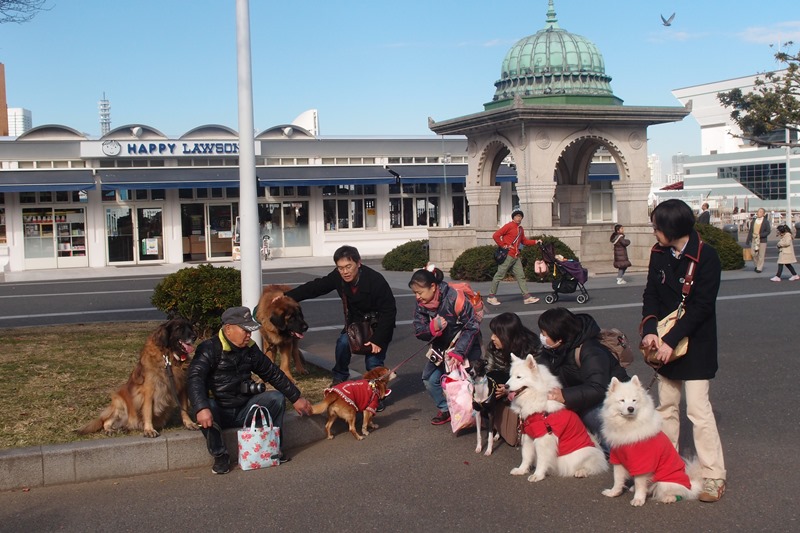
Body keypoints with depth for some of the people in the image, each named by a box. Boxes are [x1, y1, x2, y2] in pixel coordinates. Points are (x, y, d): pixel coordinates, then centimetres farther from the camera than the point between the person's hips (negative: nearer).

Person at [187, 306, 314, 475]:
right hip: (219, 411, -5)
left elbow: (273, 374, 15)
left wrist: (296, 398, 15)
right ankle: (220, 456, -18)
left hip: (244, 410, 5)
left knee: (277, 398, -11)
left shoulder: (250, 349, 6)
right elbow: (194, 378, -30)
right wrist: (202, 408, -47)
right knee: (206, 409, -37)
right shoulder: (210, 349, -15)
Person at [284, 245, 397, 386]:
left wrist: (378, 339, -29)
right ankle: (339, 379, 1)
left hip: (378, 323, -4)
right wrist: (287, 297, -18)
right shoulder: (337, 277, -16)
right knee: (343, 343, -20)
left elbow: (388, 311, -27)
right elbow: (314, 287, -9)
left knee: (373, 362, -16)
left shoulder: (376, 280, -31)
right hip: (356, 320, 5)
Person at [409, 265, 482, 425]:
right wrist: (432, 328, -31)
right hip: (441, 347, 6)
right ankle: (445, 409, 19)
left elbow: (472, 327, -25)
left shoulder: (454, 298, -28)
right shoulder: (421, 305, -9)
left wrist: (459, 352, -29)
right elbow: (419, 332, -8)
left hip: (464, 346, -6)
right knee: (429, 378, 2)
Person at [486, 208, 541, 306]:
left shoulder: (520, 229, 18)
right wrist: (503, 245, -12)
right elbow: (496, 236, -12)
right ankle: (491, 297, 3)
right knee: (499, 275, -3)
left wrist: (535, 242, 14)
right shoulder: (509, 226, -7)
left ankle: (527, 297, 5)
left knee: (521, 276, 5)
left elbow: (524, 241, 24)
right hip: (507, 255, -8)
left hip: (516, 257, 8)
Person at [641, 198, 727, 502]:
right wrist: (650, 330, -15)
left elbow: (701, 306, -19)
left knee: (698, 408, -8)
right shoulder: (659, 254, 3)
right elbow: (651, 295, 1)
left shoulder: (705, 257, -16)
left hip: (695, 344, -6)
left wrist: (672, 340, -22)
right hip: (665, 343, 6)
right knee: (667, 406, 13)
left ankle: (713, 476, -2)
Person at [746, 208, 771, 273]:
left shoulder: (766, 222, -2)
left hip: (762, 240, -3)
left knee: (761, 255, 2)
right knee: (754, 254, 3)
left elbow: (768, 232, -6)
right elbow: (750, 231, 11)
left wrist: (760, 235, -20)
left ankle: (759, 268, 12)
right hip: (754, 240, 3)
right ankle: (757, 265, 25)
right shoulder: (753, 221, 9)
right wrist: (748, 240, 8)